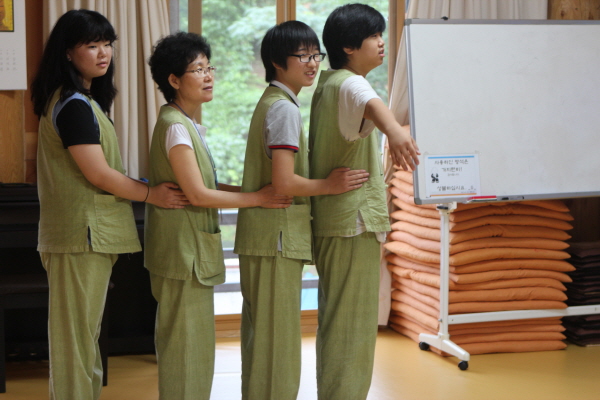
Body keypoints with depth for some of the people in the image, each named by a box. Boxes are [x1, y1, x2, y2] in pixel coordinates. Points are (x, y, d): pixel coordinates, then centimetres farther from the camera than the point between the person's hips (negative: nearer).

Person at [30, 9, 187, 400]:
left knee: (82, 332, 16)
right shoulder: (74, 105, -16)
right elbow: (98, 174, -18)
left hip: (90, 233, 10)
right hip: (83, 234, -10)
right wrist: (152, 194, -8)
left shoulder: (84, 100, 16)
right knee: (78, 330, -3)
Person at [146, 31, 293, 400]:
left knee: (193, 339, 15)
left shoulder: (189, 125, 14)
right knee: (186, 340, -3)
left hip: (195, 247, 10)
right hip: (183, 248, -10)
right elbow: (197, 194, -20)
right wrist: (257, 198, -16)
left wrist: (255, 190, 2)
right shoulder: (175, 127, -17)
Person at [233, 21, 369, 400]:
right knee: (278, 335, -4)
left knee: (262, 333, 16)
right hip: (278, 234, -10)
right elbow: (284, 182, -22)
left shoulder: (271, 103, 17)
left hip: (266, 235, 10)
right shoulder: (286, 109, -14)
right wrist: (330, 185, -10)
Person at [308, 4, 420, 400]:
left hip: (331, 221, 10)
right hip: (354, 219, -10)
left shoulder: (327, 85, 14)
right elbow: (372, 104, -43)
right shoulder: (350, 84, -18)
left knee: (337, 319, 17)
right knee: (353, 323, -6)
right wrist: (395, 130, -64)